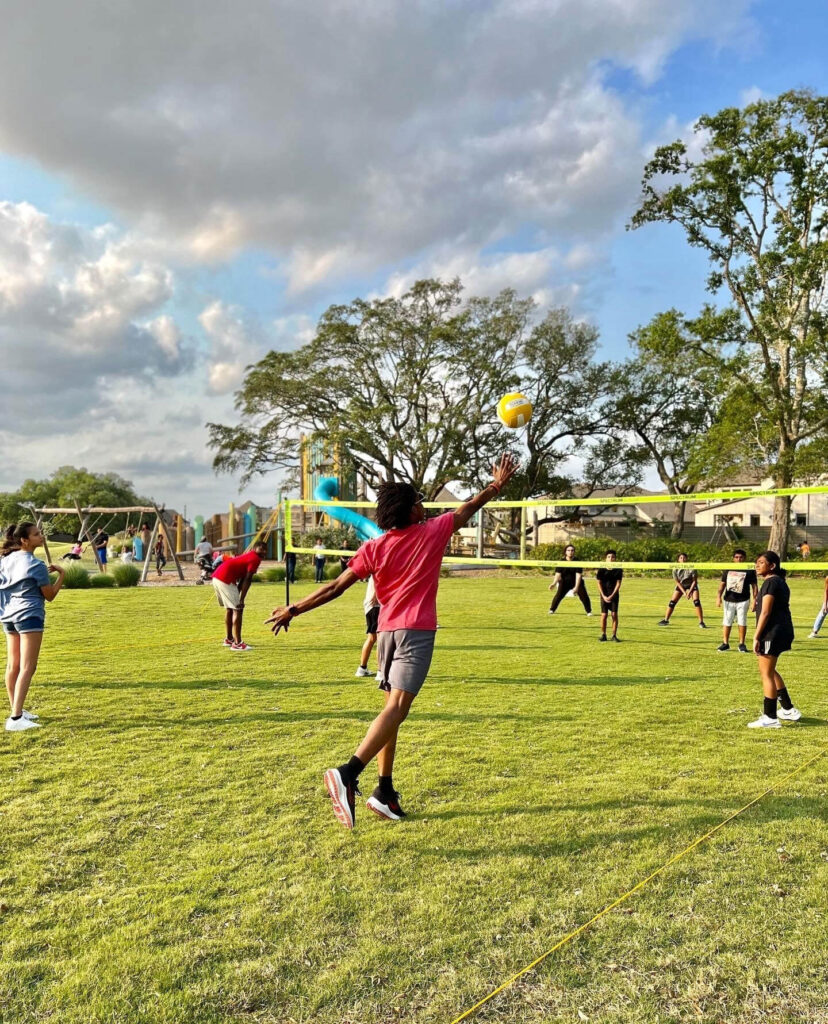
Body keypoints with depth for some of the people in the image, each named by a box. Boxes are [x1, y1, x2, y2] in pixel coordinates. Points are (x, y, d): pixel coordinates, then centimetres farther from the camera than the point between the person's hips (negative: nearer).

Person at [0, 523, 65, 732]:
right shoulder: (36, 565, -14)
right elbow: (50, 596, -7)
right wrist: (61, 574, 3)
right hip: (29, 616, -8)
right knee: (27, 668, -9)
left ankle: (17, 710, 28)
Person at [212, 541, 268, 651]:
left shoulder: (247, 556, 24)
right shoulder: (255, 558, -5)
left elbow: (241, 581, 26)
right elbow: (247, 580, -13)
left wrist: (236, 597, 27)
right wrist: (241, 600, -15)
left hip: (216, 577, 10)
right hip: (225, 580, -10)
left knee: (229, 608, 22)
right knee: (238, 609, -6)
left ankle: (228, 639, 34)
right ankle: (237, 643, -6)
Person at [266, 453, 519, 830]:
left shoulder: (373, 548, 3)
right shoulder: (432, 533, -1)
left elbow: (335, 587, 0)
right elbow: (470, 507, 13)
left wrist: (293, 610, 8)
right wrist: (498, 483, 28)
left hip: (387, 631, 5)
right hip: (416, 632, -5)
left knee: (392, 709, 14)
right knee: (396, 708, -14)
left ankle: (385, 791, 14)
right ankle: (348, 774, -30)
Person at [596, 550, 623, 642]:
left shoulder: (618, 570, -3)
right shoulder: (601, 570, -4)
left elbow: (618, 583, -4)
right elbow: (599, 583, -1)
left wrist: (612, 595, -11)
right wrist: (603, 596, -9)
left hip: (614, 595, 0)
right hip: (604, 595, 0)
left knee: (614, 614, -3)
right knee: (604, 615, -3)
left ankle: (614, 635, 6)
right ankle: (603, 635, 9)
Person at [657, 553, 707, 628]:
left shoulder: (691, 568, -25)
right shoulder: (675, 569, -18)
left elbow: (694, 581, -16)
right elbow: (677, 582, -12)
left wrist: (689, 592, -22)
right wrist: (684, 592, -19)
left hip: (691, 585, -2)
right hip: (681, 586, 2)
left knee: (697, 601, -19)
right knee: (672, 602, -5)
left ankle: (701, 622, -11)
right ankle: (666, 620, 9)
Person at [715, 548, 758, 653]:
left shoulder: (749, 570, 0)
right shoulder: (728, 570, 8)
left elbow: (754, 585, 1)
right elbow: (722, 583, 11)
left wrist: (754, 599, -7)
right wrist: (719, 596, -1)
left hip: (743, 601, -2)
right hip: (729, 600, 2)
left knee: (742, 622, 3)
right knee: (727, 622, 4)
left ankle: (742, 644, 13)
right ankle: (725, 643, 13)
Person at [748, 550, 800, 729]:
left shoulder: (770, 582, -15)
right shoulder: (780, 582, 16)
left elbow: (765, 613, -19)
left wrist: (756, 637, -19)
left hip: (773, 632, -11)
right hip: (783, 631, 11)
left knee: (766, 674, -3)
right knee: (769, 671, 23)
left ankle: (770, 718, 2)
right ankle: (788, 709, 31)